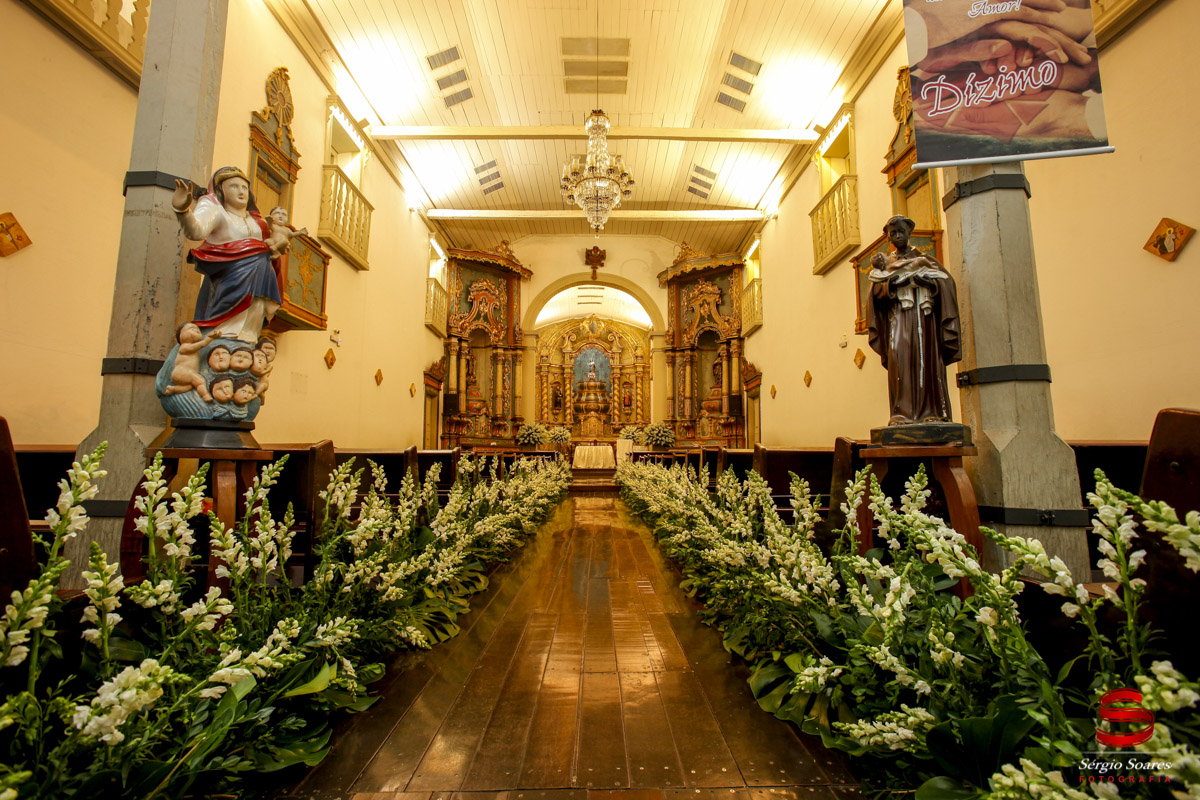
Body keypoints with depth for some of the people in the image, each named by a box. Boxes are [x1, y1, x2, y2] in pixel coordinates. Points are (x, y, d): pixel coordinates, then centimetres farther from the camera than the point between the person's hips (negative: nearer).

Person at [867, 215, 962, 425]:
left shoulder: (924, 259, 18)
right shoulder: (884, 263, 18)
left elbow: (946, 283, 5)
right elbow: (876, 291, 1)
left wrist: (925, 281, -13)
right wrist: (896, 282, -14)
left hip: (924, 316, 1)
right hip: (899, 317, -1)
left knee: (928, 360, -8)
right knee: (900, 358, -18)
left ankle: (933, 411, -5)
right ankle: (902, 412, -21)